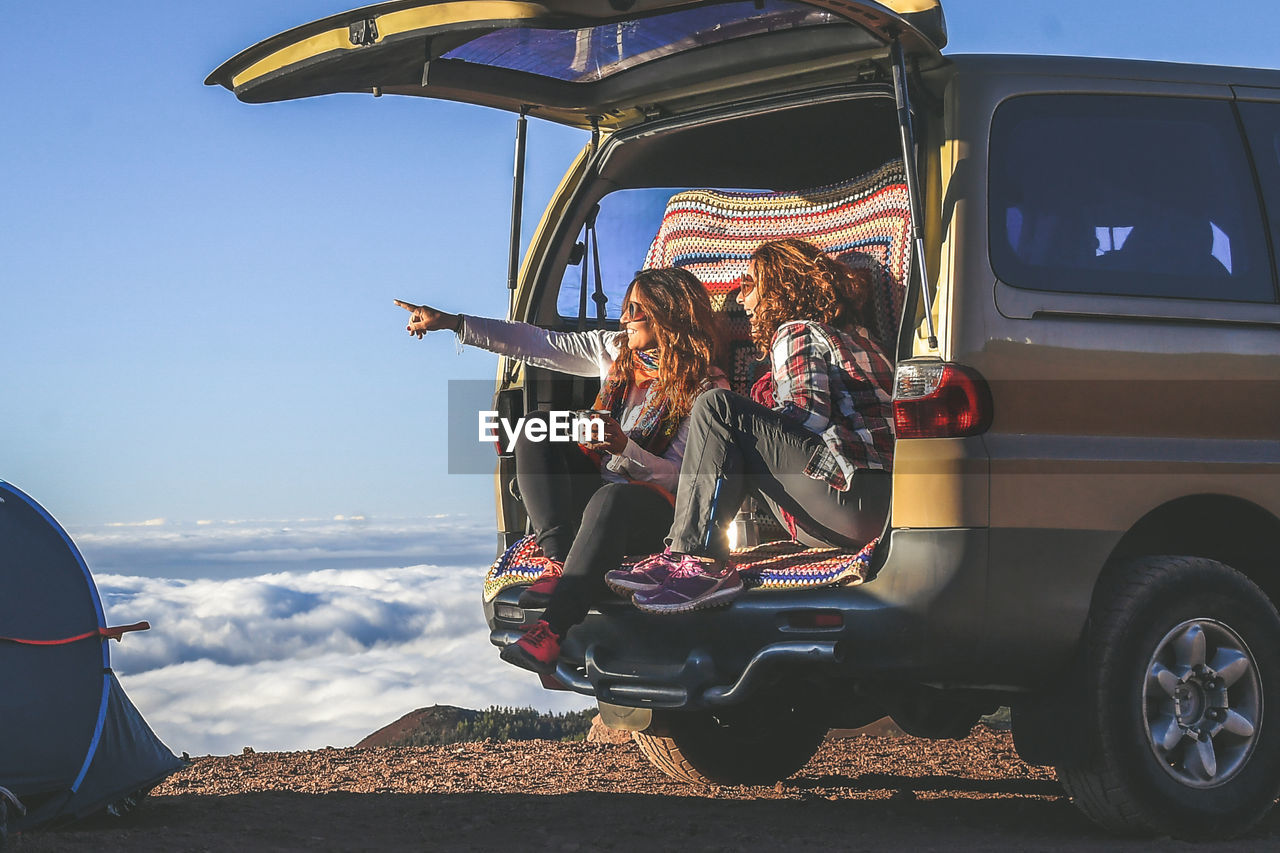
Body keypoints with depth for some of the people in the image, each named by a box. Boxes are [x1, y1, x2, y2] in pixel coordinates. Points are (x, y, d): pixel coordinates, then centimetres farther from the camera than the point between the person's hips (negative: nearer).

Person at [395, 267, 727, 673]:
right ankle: (557, 558, -30)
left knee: (611, 499, -41)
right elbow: (537, 343, 8)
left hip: (656, 508, -7)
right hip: (594, 483, 7)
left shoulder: (707, 387, -10)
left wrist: (625, 447, -30)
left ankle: (553, 628, -50)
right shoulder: (615, 349, 9)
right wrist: (452, 322, 4)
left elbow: (682, 476, -14)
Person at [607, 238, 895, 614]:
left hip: (859, 496, -10)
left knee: (717, 407, -13)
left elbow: (809, 411, -14)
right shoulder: (846, 334, 32)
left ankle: (699, 561, -24)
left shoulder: (797, 332, 3)